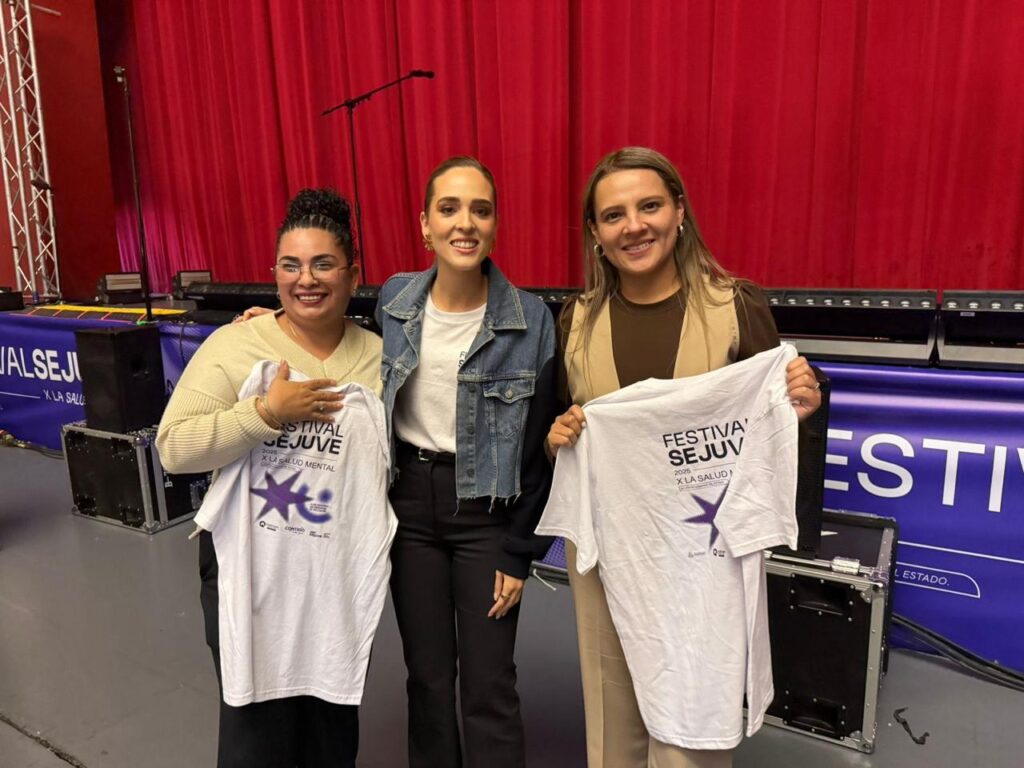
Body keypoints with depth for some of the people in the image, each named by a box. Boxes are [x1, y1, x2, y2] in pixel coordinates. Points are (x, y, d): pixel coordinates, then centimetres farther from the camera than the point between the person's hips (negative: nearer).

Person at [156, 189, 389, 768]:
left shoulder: (379, 357, 1)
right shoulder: (233, 345, -7)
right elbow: (173, 448, -12)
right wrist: (268, 410, -20)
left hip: (341, 578, 2)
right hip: (249, 572, -1)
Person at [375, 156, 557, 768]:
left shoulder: (532, 320, -10)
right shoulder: (393, 300, -1)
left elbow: (538, 449, -7)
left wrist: (519, 553, -6)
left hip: (486, 510, -3)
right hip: (408, 501, 3)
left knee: (488, 687, 5)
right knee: (427, 673, 15)